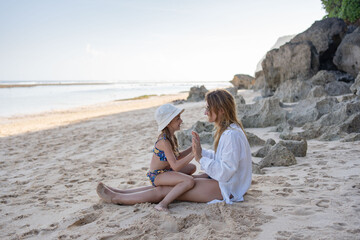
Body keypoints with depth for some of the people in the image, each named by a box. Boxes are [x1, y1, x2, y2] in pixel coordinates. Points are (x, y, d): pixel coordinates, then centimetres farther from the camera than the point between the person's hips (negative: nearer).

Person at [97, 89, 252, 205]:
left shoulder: (232, 134, -23)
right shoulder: (226, 130, 10)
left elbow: (226, 172, -27)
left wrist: (200, 158, -25)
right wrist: (200, 151, 3)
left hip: (225, 188, -10)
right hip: (220, 181, 10)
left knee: (164, 190, -8)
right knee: (165, 183, 5)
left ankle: (116, 198, 3)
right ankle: (119, 193, 11)